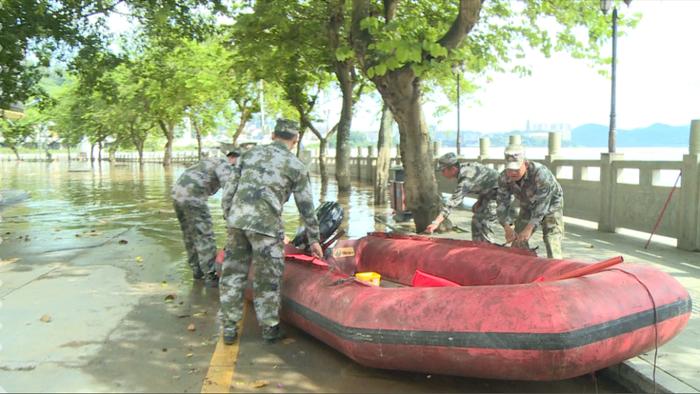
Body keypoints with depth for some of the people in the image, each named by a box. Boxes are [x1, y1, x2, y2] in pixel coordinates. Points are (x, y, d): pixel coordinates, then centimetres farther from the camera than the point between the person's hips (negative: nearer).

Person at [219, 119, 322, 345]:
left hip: (236, 219, 4)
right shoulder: (296, 166, 7)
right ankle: (269, 329, 21)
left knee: (233, 273, 13)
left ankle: (229, 328, 21)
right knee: (267, 280, 8)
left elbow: (231, 187, 15)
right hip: (265, 224, -4)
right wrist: (314, 239, 19)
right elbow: (306, 207, 10)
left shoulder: (251, 154, 17)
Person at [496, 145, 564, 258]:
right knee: (518, 241, 2)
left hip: (550, 205, -5)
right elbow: (502, 204, -18)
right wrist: (507, 228, -32)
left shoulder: (540, 173, -38)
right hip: (527, 208, 5)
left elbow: (542, 204, -36)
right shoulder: (504, 178, -22)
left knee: (552, 240, -18)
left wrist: (529, 228, -41)